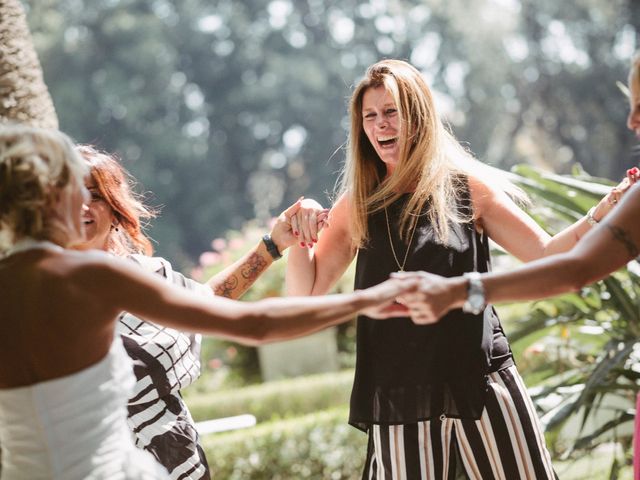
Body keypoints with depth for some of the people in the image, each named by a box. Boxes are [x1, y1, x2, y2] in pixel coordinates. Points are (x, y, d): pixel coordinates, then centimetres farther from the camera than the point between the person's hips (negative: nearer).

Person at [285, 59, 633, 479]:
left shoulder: (467, 187, 2)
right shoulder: (357, 207, 7)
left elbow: (546, 256, 3)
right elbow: (306, 294, 9)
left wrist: (602, 214, -12)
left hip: (482, 384, -1)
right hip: (399, 398, 1)